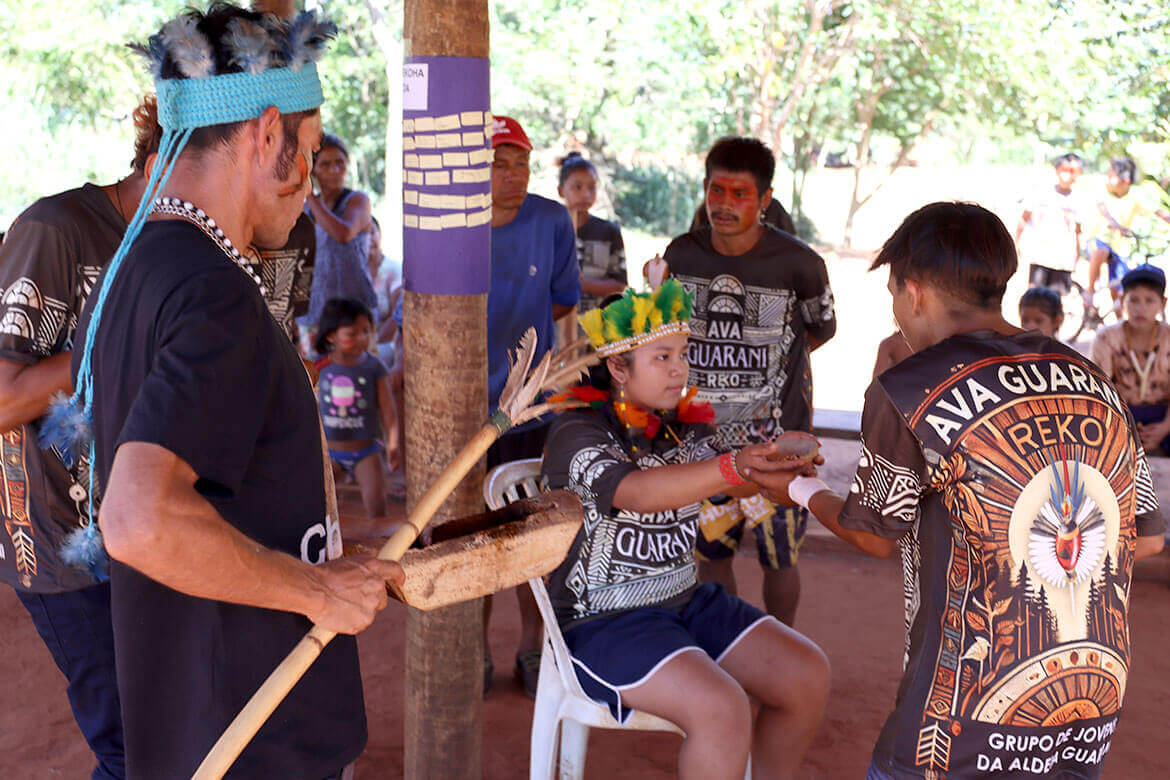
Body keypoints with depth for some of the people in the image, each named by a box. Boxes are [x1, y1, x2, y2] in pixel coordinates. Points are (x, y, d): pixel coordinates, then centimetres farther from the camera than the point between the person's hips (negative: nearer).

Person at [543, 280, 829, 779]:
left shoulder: (687, 425, 7)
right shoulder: (577, 433, -15)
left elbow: (735, 484, -5)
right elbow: (636, 492, -34)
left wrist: (786, 461, -27)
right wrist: (736, 466, -47)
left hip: (685, 600, 8)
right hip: (603, 623, -7)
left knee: (809, 675, -3)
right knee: (722, 709, -28)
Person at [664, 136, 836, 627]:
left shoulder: (798, 264, -14)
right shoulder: (681, 255, -4)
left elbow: (822, 329, 6)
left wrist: (770, 361, 6)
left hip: (775, 439, -3)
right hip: (703, 436, 3)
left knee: (778, 558, 10)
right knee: (710, 553, 13)